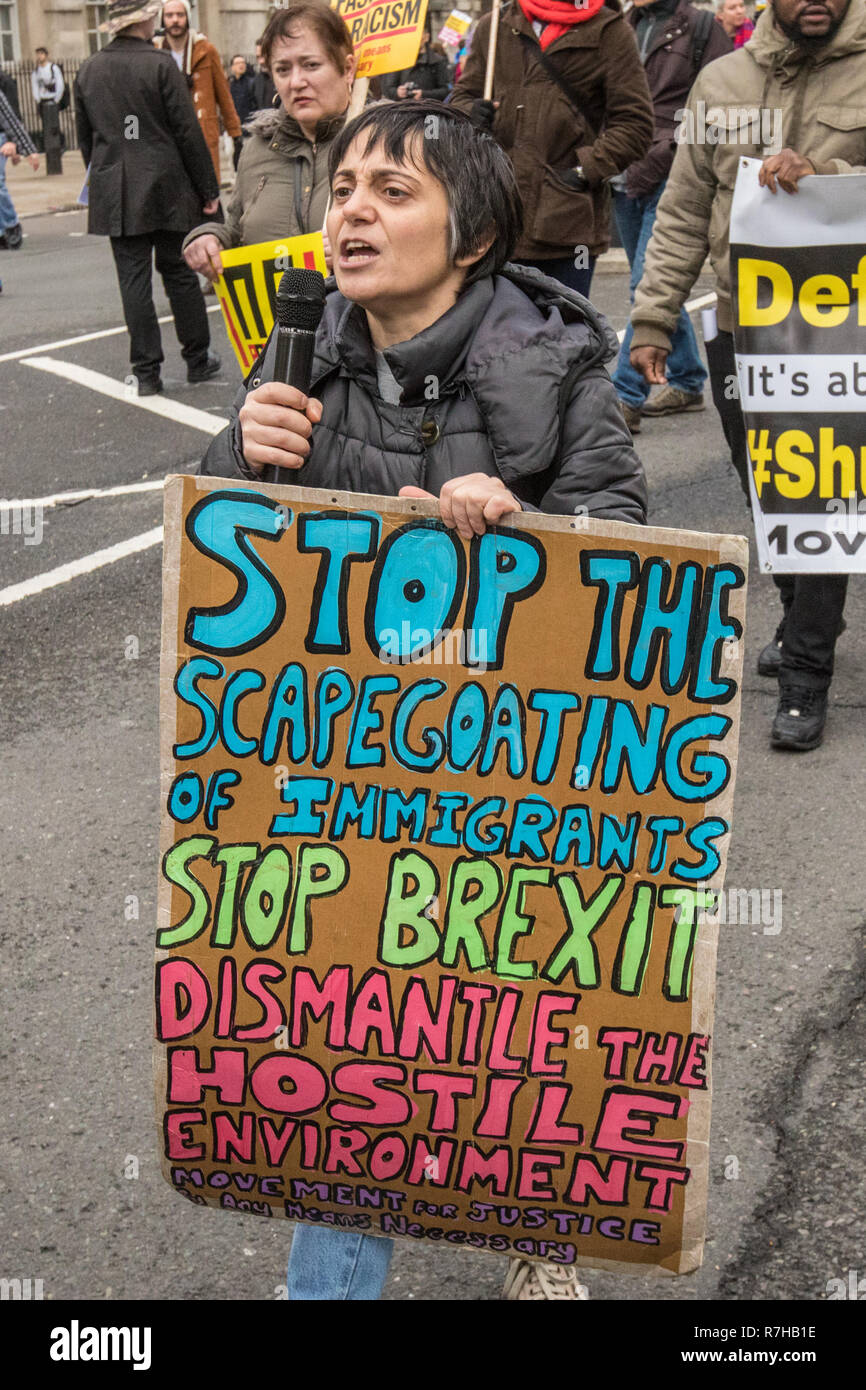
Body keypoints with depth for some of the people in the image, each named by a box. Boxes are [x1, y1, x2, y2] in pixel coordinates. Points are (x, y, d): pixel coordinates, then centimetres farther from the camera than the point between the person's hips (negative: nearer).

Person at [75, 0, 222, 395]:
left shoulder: (88, 70, 6)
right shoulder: (159, 64, -9)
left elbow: (84, 138, 12)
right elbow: (188, 130, -9)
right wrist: (208, 188, -3)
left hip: (114, 195, 3)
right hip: (166, 188, -3)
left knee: (133, 280, 3)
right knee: (179, 273, 8)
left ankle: (146, 372, 3)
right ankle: (197, 359, 18)